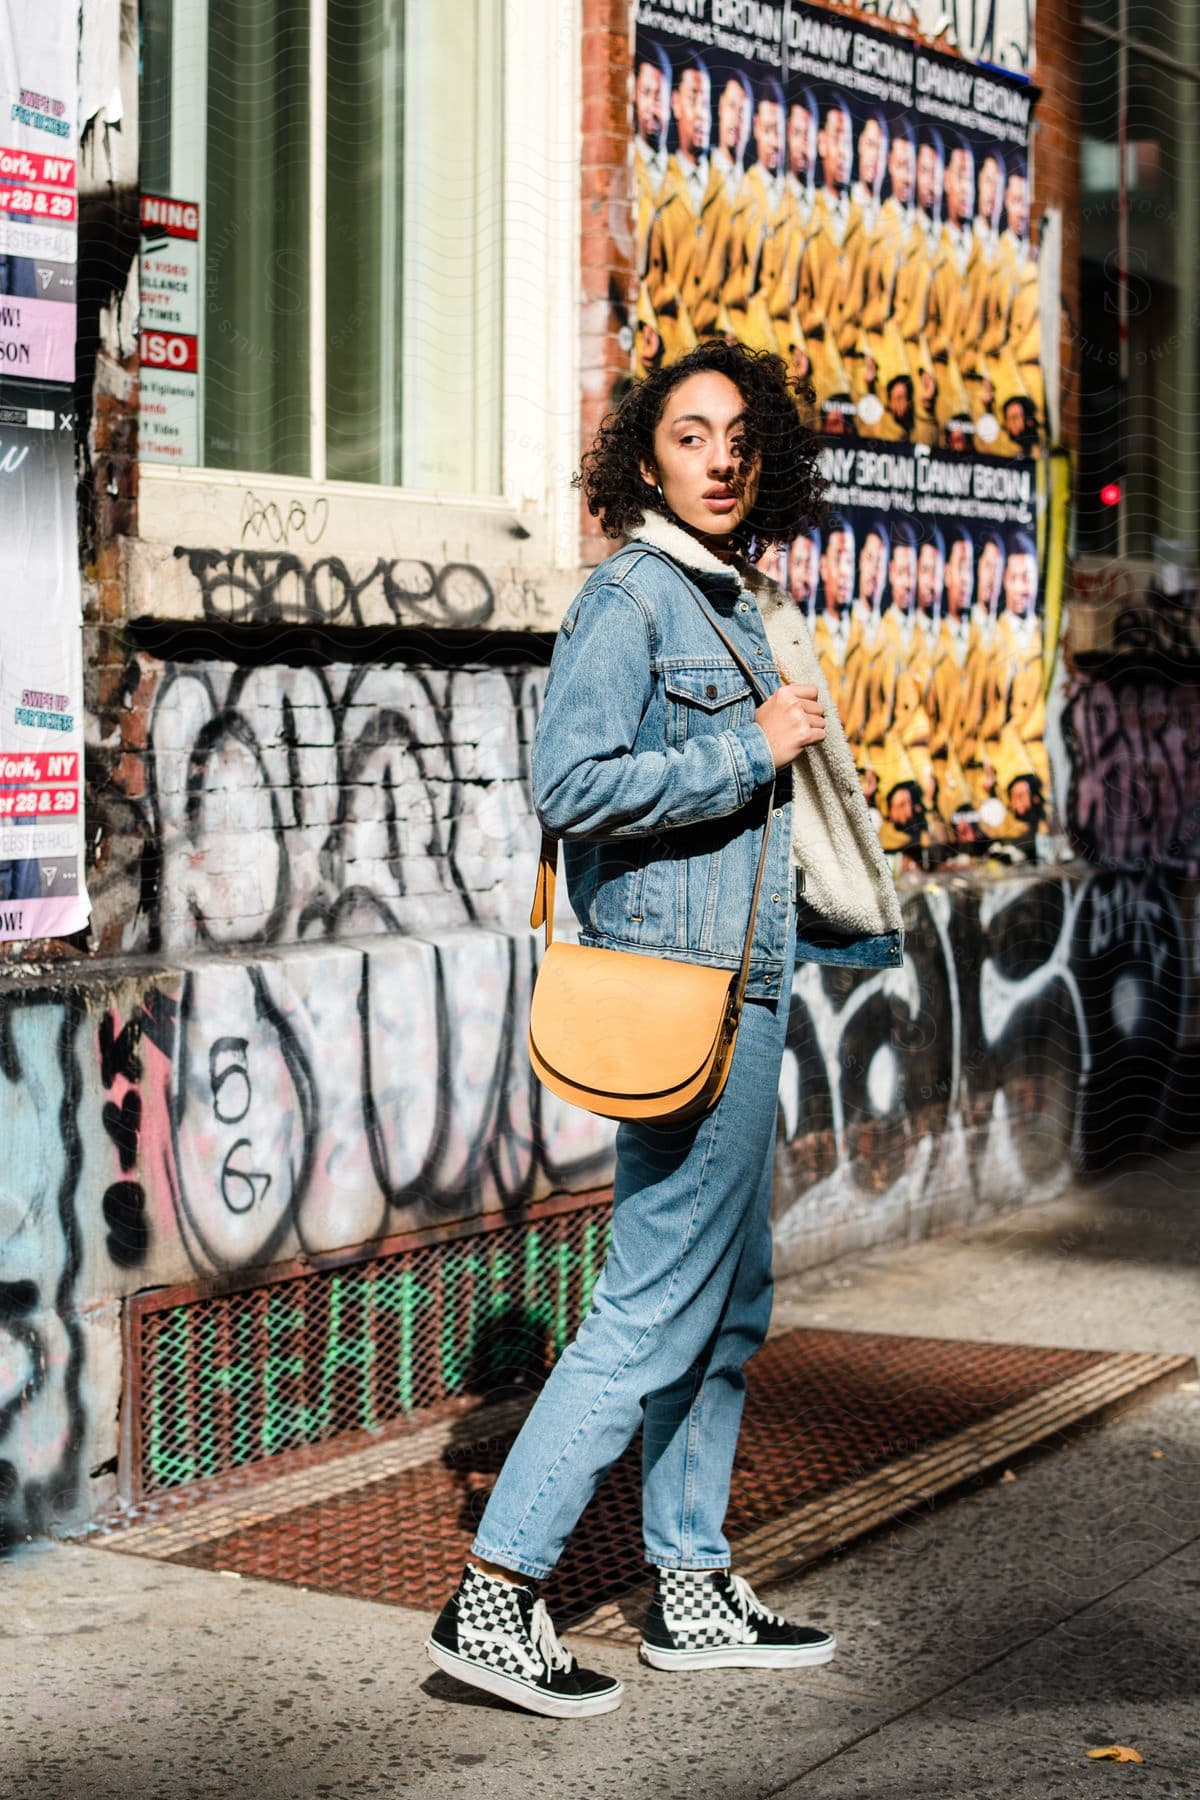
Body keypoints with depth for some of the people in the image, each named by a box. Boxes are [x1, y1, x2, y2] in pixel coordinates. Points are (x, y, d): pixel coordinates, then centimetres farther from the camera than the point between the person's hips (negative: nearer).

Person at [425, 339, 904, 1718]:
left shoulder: (739, 601, 17)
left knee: (729, 1305, 14)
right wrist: (752, 747, -16)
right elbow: (573, 782, -21)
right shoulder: (631, 595, -10)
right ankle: (492, 1599, -1)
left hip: (742, 983, 10)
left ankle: (691, 1591, 24)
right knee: (655, 1311, -8)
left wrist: (840, 930, 25)